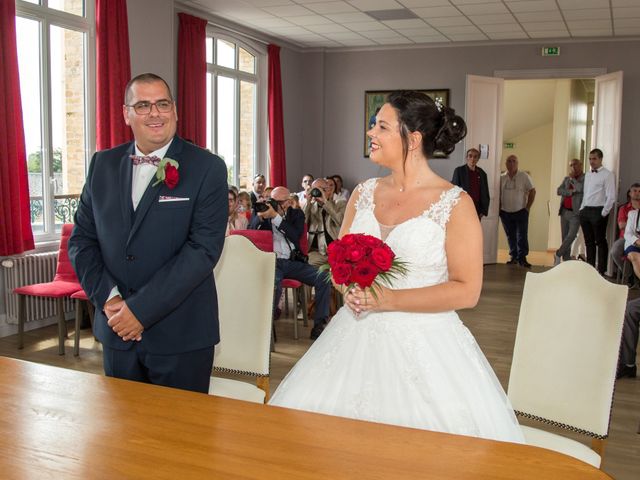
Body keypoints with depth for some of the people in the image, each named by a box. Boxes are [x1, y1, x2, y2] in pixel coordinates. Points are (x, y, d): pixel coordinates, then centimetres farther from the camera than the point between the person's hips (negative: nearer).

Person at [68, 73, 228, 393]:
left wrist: (141, 308, -17)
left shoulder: (207, 168, -7)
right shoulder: (103, 164, 6)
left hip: (181, 335, -4)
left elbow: (204, 248, -15)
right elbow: (82, 238, 7)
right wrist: (107, 297, -9)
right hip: (117, 331, 4)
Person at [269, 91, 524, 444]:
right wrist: (350, 289, -7)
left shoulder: (455, 204, -9)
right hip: (357, 337, 5)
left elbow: (466, 291, -12)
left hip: (422, 345, -4)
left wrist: (388, 299, -17)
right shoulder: (363, 194, 7)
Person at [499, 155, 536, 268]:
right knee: (510, 236, 8)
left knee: (522, 236, -6)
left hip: (521, 212, -2)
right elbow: (498, 194, 10)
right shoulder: (501, 178, 3)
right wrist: (499, 208, 3)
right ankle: (514, 257, 17)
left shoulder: (524, 177, -2)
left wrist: (527, 207, -4)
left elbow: (532, 191, 1)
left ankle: (522, 258, -1)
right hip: (505, 212, 2)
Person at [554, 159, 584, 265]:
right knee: (565, 237, 6)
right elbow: (559, 191, 2)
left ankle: (558, 254, 2)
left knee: (571, 236, -15)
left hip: (575, 213, -5)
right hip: (564, 211, 5)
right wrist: (571, 192, -13)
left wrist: (572, 178, -7)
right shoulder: (566, 178, 14)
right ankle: (566, 261, 11)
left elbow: (580, 188, -20)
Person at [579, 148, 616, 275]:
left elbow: (611, 197, -12)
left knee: (600, 242, -2)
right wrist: (582, 209, 12)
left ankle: (601, 270, 3)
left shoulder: (607, 174, -7)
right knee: (589, 241, 12)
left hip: (598, 212, -7)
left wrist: (604, 213, -14)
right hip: (586, 211, 7)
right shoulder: (587, 175, 15)